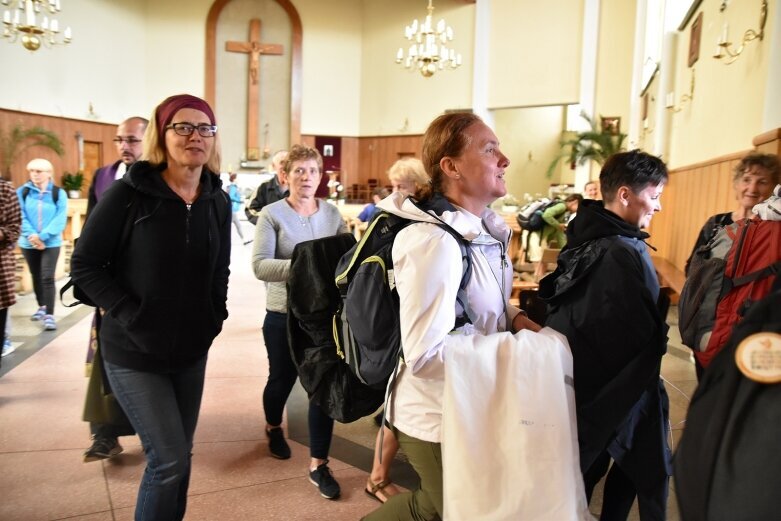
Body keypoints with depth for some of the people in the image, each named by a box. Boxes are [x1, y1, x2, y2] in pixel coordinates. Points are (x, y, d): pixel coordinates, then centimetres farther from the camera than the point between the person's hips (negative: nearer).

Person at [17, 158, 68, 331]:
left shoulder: (59, 193, -3)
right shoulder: (22, 192, 1)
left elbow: (60, 219, -11)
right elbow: (20, 217, -7)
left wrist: (42, 236, -20)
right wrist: (31, 235, -22)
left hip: (51, 243, -3)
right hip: (28, 243, 3)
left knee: (47, 278, -10)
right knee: (36, 276, 17)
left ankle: (49, 315, -9)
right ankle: (42, 307, 36)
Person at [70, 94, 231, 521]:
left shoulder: (217, 202, 2)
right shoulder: (129, 194, -13)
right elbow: (84, 265, -10)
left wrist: (215, 316, 2)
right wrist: (131, 316, -17)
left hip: (191, 350, 5)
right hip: (133, 352, -5)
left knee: (179, 455, 16)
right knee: (170, 459, -7)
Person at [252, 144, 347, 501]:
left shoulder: (333, 214, 2)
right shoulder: (272, 214, -9)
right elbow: (260, 266, -19)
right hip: (284, 315, -2)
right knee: (282, 379, 18)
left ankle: (318, 465, 16)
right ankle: (273, 427, 50)